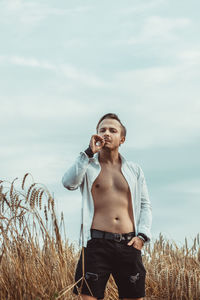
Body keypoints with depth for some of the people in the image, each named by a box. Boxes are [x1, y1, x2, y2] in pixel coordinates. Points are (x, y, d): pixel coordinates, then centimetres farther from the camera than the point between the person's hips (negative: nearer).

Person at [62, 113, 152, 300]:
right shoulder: (88, 166, 9)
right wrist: (89, 152, -11)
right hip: (97, 243, -3)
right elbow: (68, 182, -12)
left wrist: (142, 235, 3)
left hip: (128, 245, 3)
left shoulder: (134, 170, 17)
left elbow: (145, 205, 18)